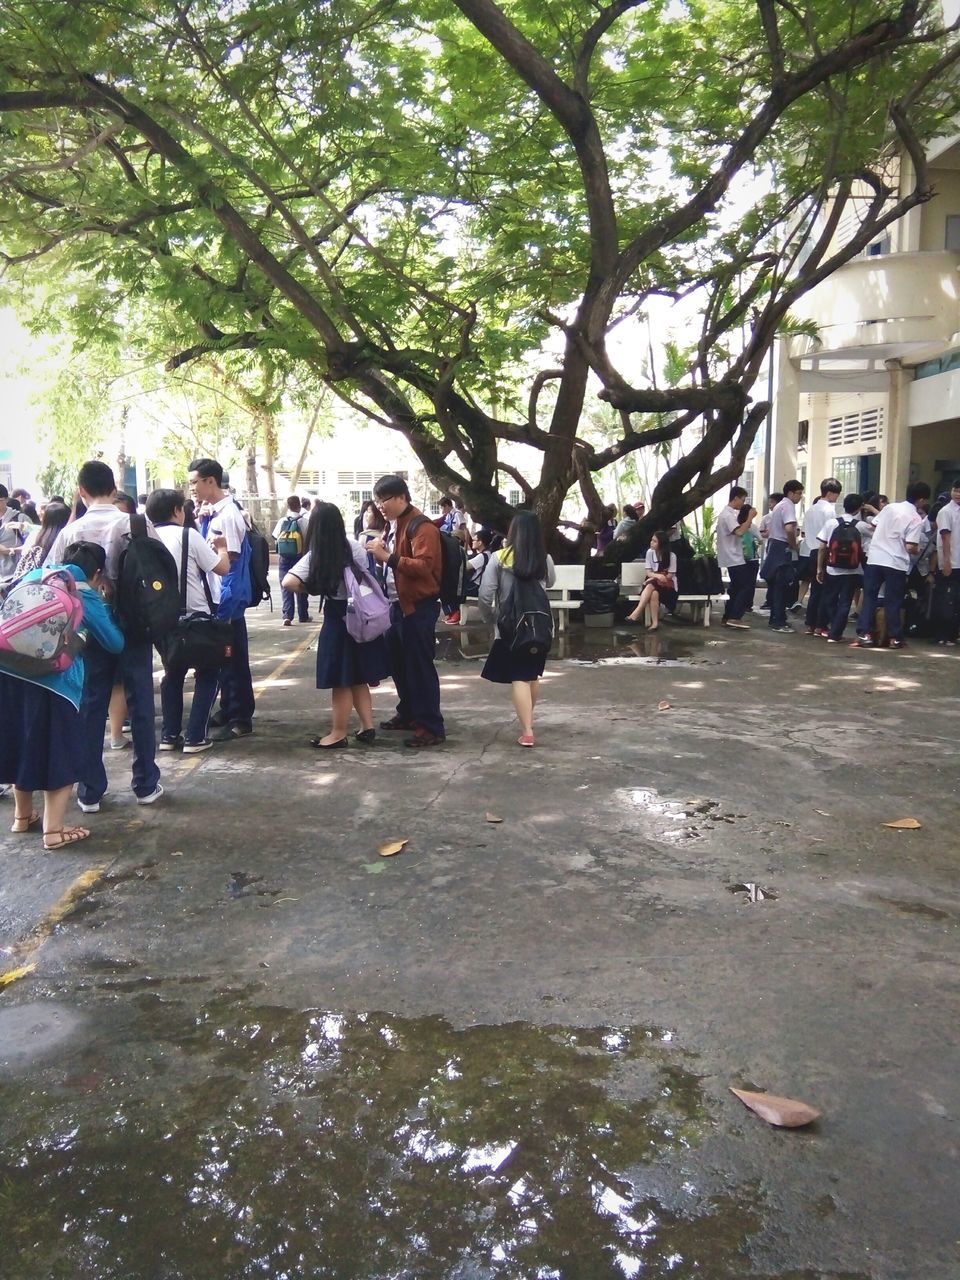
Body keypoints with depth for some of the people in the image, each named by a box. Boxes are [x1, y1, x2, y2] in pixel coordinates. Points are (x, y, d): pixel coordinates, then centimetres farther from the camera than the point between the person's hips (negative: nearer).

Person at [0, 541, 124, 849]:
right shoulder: (87, 596, 6)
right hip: (52, 679, -6)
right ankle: (54, 829, 9)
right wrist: (104, 609, 29)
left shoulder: (34, 576, 19)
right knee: (60, 752, 7)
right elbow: (115, 643, 12)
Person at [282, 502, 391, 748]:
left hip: (338, 617, -5)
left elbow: (288, 583, -22)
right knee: (358, 677, 16)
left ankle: (339, 733, 14)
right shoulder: (354, 546, -1)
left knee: (341, 680, 4)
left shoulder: (315, 556, -13)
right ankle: (367, 726, 18)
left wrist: (311, 588, -7)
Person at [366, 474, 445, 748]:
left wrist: (388, 557, -29)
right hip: (397, 603, 10)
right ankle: (408, 712, 32)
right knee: (398, 662, 17)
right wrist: (379, 553, 9)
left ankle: (431, 726, -2)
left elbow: (424, 566, -25)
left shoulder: (421, 526, -15)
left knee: (420, 666, -7)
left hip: (419, 606, -10)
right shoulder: (392, 524, 14)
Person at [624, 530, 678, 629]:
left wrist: (654, 577, -16)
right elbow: (648, 573, -2)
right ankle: (655, 622, -41)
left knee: (651, 585, -36)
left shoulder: (671, 555, -11)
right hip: (653, 583, 3)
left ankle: (637, 613, -42)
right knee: (654, 593, -35)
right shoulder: (650, 552, -1)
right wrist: (657, 575, -23)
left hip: (668, 585, -3)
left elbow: (669, 576, -9)